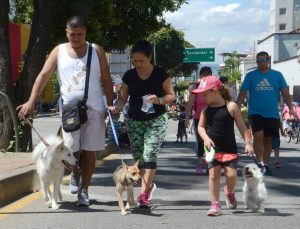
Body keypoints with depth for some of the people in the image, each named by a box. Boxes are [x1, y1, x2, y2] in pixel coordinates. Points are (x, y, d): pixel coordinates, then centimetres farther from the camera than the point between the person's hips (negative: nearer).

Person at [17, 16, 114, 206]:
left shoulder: (96, 51, 5)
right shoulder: (59, 51, 5)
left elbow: (106, 80, 7)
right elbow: (44, 75, -3)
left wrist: (111, 105, 0)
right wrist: (31, 102, -14)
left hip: (95, 108, 0)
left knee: (89, 151, 2)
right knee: (72, 150, -3)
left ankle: (84, 190, 14)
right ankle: (75, 174, 30)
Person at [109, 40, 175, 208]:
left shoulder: (160, 74, -7)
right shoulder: (129, 76, 1)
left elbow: (171, 95, -1)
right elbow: (123, 97, 4)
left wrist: (159, 100, -21)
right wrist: (117, 107, -17)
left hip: (156, 120, -4)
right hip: (135, 121, 4)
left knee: (150, 155, -15)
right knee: (138, 158, 8)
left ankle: (144, 194, -12)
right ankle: (149, 185, 31)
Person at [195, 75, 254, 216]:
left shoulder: (231, 106, -7)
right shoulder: (206, 109, 4)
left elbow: (242, 126, -4)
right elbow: (201, 126, 9)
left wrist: (248, 143, -9)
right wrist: (206, 138, -10)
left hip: (229, 148, -3)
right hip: (212, 148, 3)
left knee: (231, 174, -8)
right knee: (214, 174, -1)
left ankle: (229, 192, 25)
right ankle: (215, 204, 7)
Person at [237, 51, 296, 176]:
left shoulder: (277, 75, 4)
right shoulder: (250, 75, 2)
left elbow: (285, 92, 4)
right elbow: (243, 93, 1)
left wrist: (290, 107, -6)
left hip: (272, 114, 2)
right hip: (255, 113, -2)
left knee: (268, 139, 9)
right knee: (258, 136, -19)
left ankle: (266, 164, 23)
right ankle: (260, 163, -9)